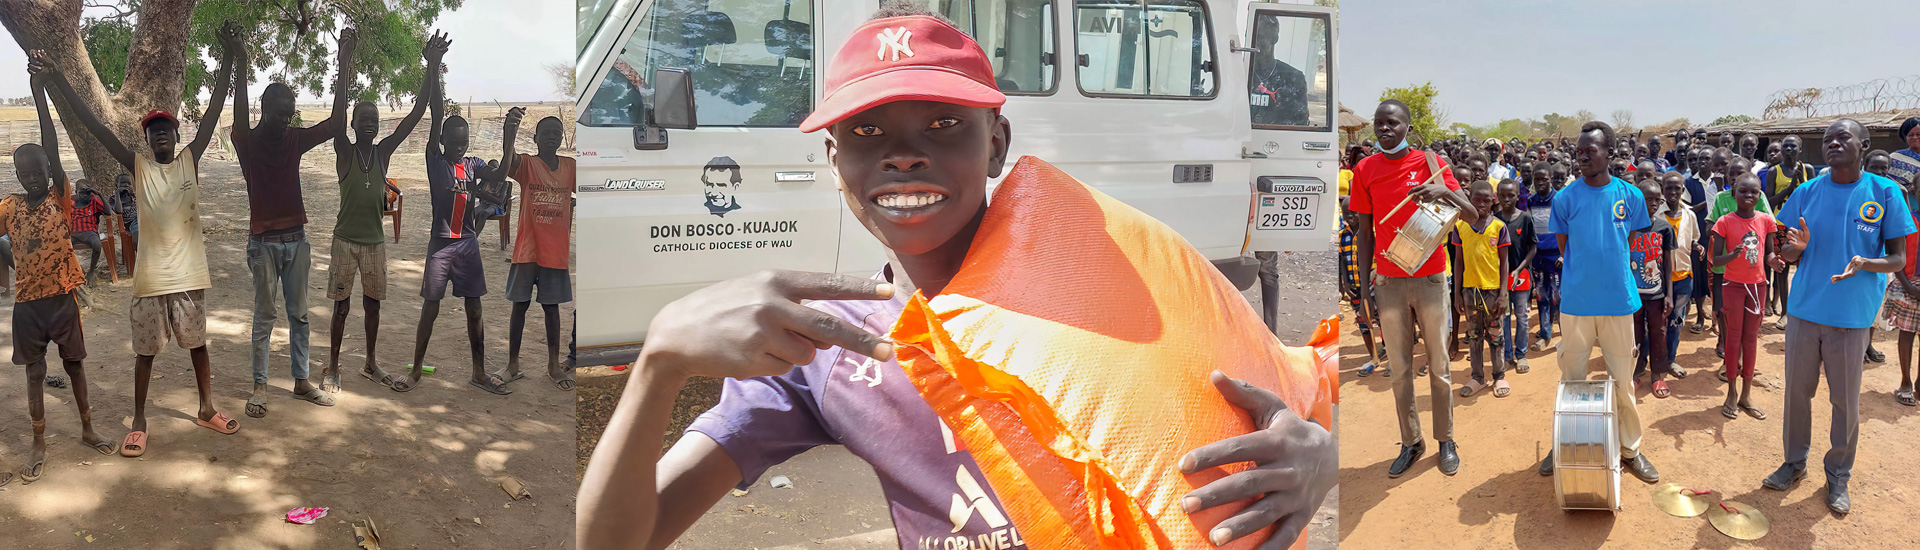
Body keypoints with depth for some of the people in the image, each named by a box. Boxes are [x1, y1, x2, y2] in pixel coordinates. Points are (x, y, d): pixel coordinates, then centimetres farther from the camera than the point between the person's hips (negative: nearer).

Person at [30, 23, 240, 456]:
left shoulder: (190, 160, 1)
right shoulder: (138, 166, 0)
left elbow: (213, 115, -8)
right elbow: (95, 127, -8)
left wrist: (228, 60, -19)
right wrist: (56, 79, -18)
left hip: (189, 274, 1)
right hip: (151, 277, 0)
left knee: (198, 344, 13)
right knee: (146, 352, 7)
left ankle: (207, 410, 27)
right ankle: (138, 424, 18)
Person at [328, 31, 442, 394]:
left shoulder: (384, 152, 3)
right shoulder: (344, 152, -4)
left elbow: (416, 113, -4)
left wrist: (432, 67, -14)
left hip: (375, 240, 3)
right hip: (346, 239, -3)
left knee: (372, 304, 12)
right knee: (342, 306, 3)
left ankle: (371, 364, 24)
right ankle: (333, 367, 14)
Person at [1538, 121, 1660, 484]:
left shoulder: (1630, 196, 0)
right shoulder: (1565, 198, -2)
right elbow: (1563, 248, 6)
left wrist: (1611, 271, 4)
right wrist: (1585, 274, 2)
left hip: (1618, 301, 1)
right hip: (1576, 301, 0)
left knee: (1622, 379, 9)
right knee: (1571, 378, 8)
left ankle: (1629, 449, 23)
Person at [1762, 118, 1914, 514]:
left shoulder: (1884, 192, -5)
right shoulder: (1807, 193, 2)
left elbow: (1897, 259, -3)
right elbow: (1786, 254, 7)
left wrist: (1865, 263, -24)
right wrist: (1796, 248, -16)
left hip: (1852, 317, -2)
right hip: (1804, 310, 2)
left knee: (1845, 400, 6)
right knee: (1797, 392, 10)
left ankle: (1839, 476, 22)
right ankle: (1795, 463, 28)